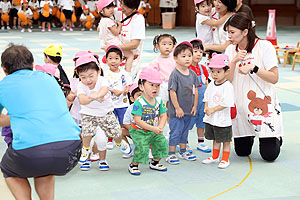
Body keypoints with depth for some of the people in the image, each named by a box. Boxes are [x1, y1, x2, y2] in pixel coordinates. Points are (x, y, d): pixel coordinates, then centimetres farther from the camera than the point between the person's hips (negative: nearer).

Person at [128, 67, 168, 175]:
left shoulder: (159, 101, -4)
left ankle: (155, 163, 28)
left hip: (155, 131, 6)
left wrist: (160, 127, -19)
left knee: (162, 143, 4)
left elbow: (163, 116, 0)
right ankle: (133, 165, 8)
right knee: (142, 148, -17)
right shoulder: (139, 103, -23)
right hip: (139, 131, -6)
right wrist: (153, 129, -29)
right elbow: (137, 121, -27)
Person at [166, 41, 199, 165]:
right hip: (176, 112, -6)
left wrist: (195, 106, 7)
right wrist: (177, 108, -16)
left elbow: (195, 91, 11)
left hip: (189, 111, 7)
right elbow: (172, 92, -17)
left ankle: (183, 152, 31)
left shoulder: (192, 74, 5)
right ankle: (171, 154, 9)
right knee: (175, 132, -1)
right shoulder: (175, 74, -16)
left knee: (184, 132, 18)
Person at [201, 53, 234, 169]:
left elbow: (226, 103, -20)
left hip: (223, 120, -7)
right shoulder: (211, 85, 7)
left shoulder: (227, 86, -16)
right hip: (210, 119, 7)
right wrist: (206, 107, -4)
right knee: (215, 140, 21)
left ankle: (225, 160, 17)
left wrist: (213, 110, -17)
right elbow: (206, 97, 15)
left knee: (226, 141, 6)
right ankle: (215, 157, 33)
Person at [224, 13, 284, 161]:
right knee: (242, 152, 8)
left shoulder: (264, 46, -9)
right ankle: (250, 135, 41)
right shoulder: (231, 50, 4)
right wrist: (234, 62, -17)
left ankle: (276, 137, 29)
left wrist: (254, 68, -25)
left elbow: (274, 78, -12)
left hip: (263, 104, -4)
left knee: (269, 155, -5)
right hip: (239, 106, 4)